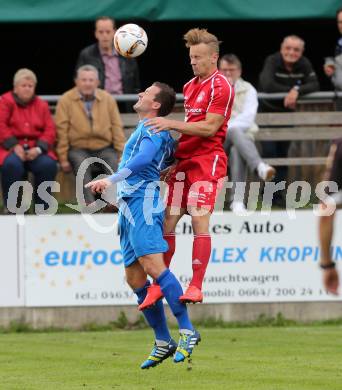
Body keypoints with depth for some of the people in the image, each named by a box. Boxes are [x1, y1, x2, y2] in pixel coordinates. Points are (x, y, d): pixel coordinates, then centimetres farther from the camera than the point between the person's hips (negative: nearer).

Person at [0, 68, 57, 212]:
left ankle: (42, 207, -14)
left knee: (48, 164, -29)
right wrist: (14, 146, -18)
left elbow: (50, 130, 5)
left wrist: (39, 149, -13)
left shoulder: (41, 105, 14)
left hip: (35, 149, 3)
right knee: (12, 164, -37)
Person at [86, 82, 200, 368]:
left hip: (143, 201, -10)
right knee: (135, 278, 6)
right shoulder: (147, 130, 24)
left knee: (153, 266, -20)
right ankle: (163, 342, 10)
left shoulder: (151, 129, -5)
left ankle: (187, 331, -21)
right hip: (129, 206, 10)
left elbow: (143, 158, -24)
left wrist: (111, 179, -31)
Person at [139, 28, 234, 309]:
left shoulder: (221, 86, -8)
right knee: (167, 222, 4)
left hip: (207, 162, -8)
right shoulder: (190, 86, 18)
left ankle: (196, 287, -11)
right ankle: (158, 286, 11)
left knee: (200, 222, -13)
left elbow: (209, 128, -15)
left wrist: (171, 124, -17)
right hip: (183, 161, 8)